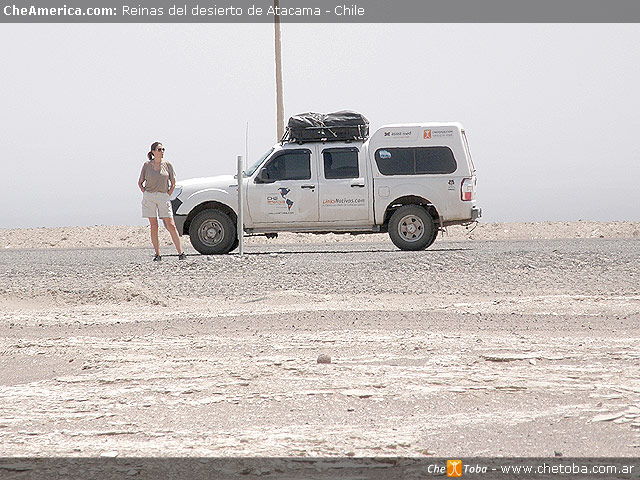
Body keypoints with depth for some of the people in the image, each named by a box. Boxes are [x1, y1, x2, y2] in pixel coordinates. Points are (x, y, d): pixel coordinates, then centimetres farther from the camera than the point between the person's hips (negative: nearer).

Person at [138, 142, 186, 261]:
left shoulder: (167, 165, 3)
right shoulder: (147, 165, 2)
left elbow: (173, 183, 12)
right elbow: (140, 182, 12)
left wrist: (168, 195, 2)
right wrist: (146, 194, 1)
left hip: (163, 197, 0)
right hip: (149, 196, 0)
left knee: (171, 225, -6)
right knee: (153, 226, 1)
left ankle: (180, 252, -6)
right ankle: (157, 254, 4)